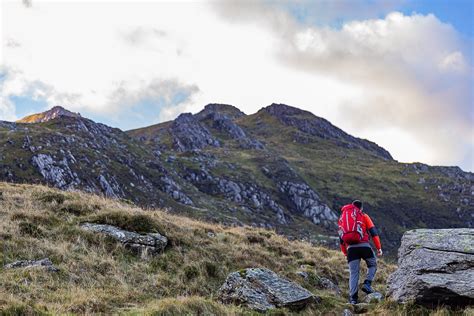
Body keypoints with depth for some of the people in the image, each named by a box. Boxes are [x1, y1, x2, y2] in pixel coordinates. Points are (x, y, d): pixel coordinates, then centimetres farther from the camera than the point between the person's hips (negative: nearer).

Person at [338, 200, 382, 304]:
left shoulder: (343, 217, 22)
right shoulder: (364, 216, 12)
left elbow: (341, 236, 22)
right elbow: (373, 232, 3)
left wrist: (344, 252, 27)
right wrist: (379, 248, 4)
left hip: (351, 248, 3)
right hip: (364, 245, -3)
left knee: (353, 273, 5)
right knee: (372, 265, 19)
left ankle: (353, 297, -4)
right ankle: (367, 284, -2)